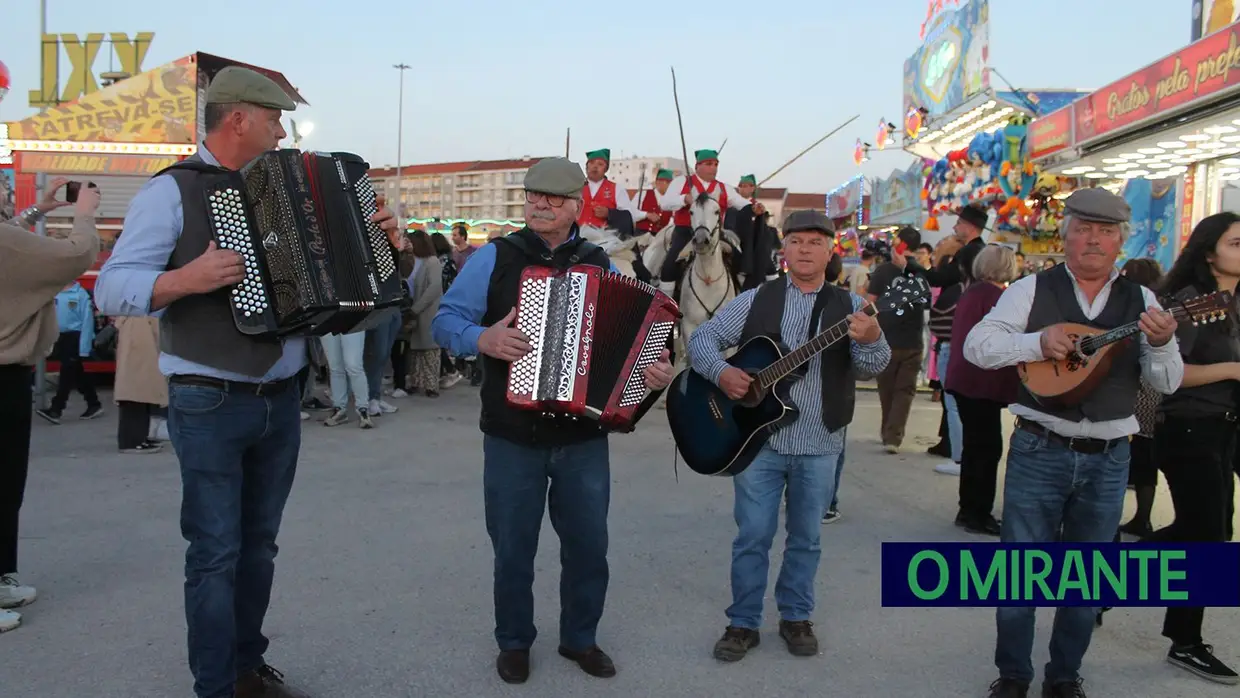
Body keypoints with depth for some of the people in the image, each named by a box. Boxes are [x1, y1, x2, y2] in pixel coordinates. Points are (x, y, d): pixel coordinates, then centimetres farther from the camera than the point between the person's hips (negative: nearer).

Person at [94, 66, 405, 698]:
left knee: (258, 546, 16)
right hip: (210, 405, -6)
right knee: (216, 554, 1)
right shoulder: (172, 191, -6)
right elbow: (111, 289, -12)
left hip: (281, 401, 6)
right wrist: (188, 279, -28)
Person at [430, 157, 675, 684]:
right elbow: (445, 320, -3)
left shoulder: (600, 265, 6)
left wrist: (655, 370, -11)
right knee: (513, 547, 11)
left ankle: (580, 638, 33)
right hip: (512, 436, -2)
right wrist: (482, 339, -23)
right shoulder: (494, 257, -1)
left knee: (588, 545, 11)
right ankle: (514, 641, 32)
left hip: (584, 437, 2)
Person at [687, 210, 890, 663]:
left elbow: (873, 366, -11)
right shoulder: (755, 300, 1)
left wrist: (870, 340, -34)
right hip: (758, 436, -1)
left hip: (819, 444, 1)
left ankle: (796, 617, 31)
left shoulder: (850, 306, 1)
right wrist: (721, 372, -17)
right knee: (753, 535, 6)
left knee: (806, 536, 14)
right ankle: (743, 623, 20)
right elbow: (702, 339, 2)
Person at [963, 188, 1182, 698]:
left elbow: (1167, 383, 2)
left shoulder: (1140, 301, 5)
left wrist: (1161, 344, -19)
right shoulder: (1032, 290, 0)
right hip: (1039, 451, -2)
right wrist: (1038, 341, -21)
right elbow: (976, 345, -7)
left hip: (1108, 460, 2)